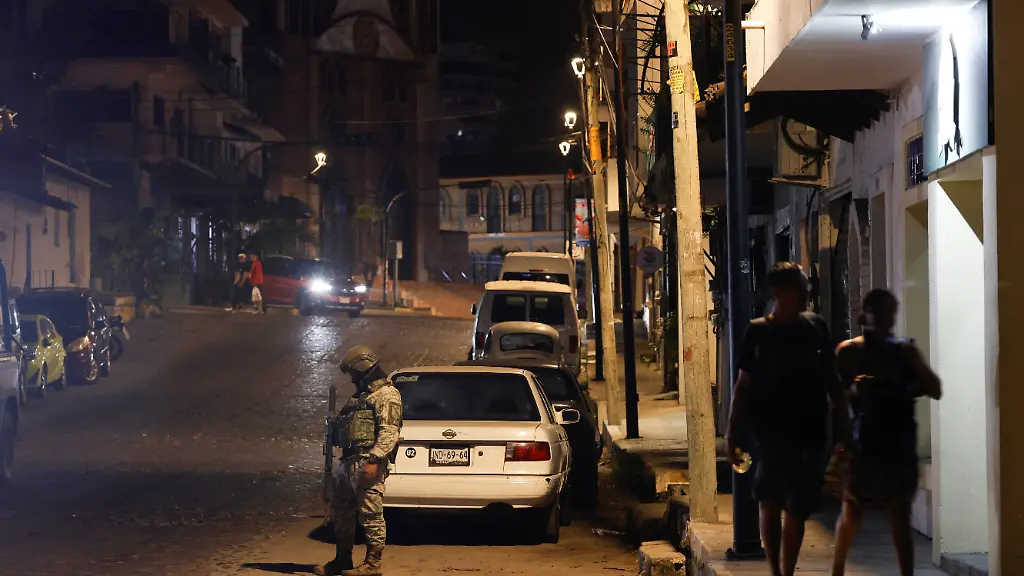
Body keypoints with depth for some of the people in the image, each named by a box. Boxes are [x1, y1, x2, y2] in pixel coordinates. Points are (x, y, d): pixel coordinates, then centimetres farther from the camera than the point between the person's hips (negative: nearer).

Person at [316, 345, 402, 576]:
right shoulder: (359, 397, 26)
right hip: (348, 462, 10)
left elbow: (389, 432, -16)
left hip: (367, 464, -10)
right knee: (341, 514, 13)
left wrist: (373, 460, -24)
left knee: (371, 514, -7)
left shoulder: (386, 394, -5)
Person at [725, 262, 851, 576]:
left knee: (797, 510, 7)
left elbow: (830, 378, 14)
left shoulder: (815, 327, 6)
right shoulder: (757, 332, -4)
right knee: (771, 504, -3)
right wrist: (733, 431, -5)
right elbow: (744, 384, -2)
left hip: (810, 432, 3)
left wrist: (844, 421, 12)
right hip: (771, 431, -3)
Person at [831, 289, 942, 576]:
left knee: (900, 518, 3)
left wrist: (913, 363, -6)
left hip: (899, 444, 2)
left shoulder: (906, 351, 8)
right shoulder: (850, 351, -1)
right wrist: (853, 392, -24)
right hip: (864, 443, -2)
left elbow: (935, 391, 7)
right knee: (852, 513, 5)